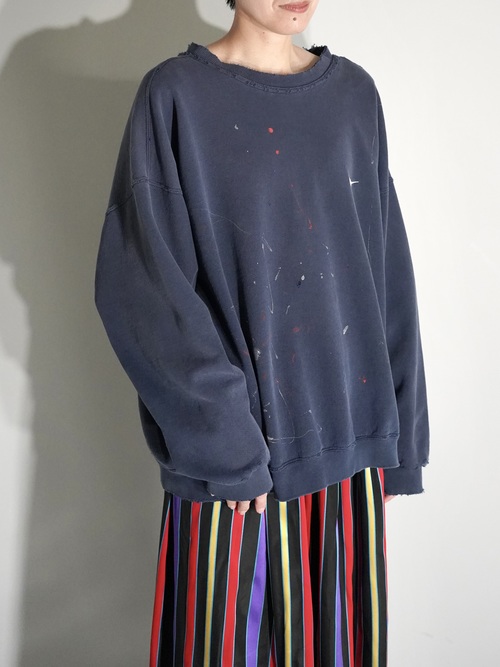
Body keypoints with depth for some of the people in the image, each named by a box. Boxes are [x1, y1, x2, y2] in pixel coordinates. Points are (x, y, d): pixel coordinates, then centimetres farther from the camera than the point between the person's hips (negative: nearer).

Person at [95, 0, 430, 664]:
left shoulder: (354, 93, 10)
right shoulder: (177, 95, -3)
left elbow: (386, 273, 10)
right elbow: (136, 281, -10)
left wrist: (397, 436, 7)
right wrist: (224, 439, -15)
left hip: (351, 436, 4)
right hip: (235, 453, -4)